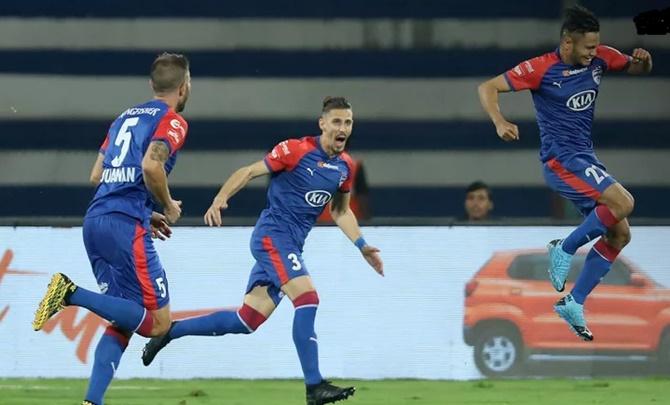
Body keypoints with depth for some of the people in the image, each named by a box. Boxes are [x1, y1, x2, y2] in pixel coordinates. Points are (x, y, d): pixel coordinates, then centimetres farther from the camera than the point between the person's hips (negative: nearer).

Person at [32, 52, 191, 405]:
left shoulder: (126, 117, 23)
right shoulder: (173, 121, -1)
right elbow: (150, 165, -19)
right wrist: (168, 208, -2)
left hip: (95, 221, 8)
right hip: (126, 227, -8)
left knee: (123, 320, 13)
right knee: (157, 322, -5)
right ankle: (73, 295, -20)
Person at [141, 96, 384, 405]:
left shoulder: (345, 166, 10)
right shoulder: (296, 150, -11)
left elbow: (341, 212, 23)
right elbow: (249, 172, -9)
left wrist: (363, 247, 15)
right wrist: (220, 200, -23)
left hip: (290, 245, 8)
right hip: (272, 235, -8)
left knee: (246, 321, 6)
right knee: (307, 299, -23)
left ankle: (170, 331, 21)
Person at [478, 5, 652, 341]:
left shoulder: (599, 59, 2)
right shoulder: (542, 69, -15)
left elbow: (636, 68, 18)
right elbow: (488, 88, -13)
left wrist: (643, 60, -8)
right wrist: (500, 123, -32)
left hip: (585, 158, 8)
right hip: (561, 159, -8)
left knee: (619, 234, 2)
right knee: (623, 203, -26)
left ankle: (574, 303, 8)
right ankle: (565, 249, -7)